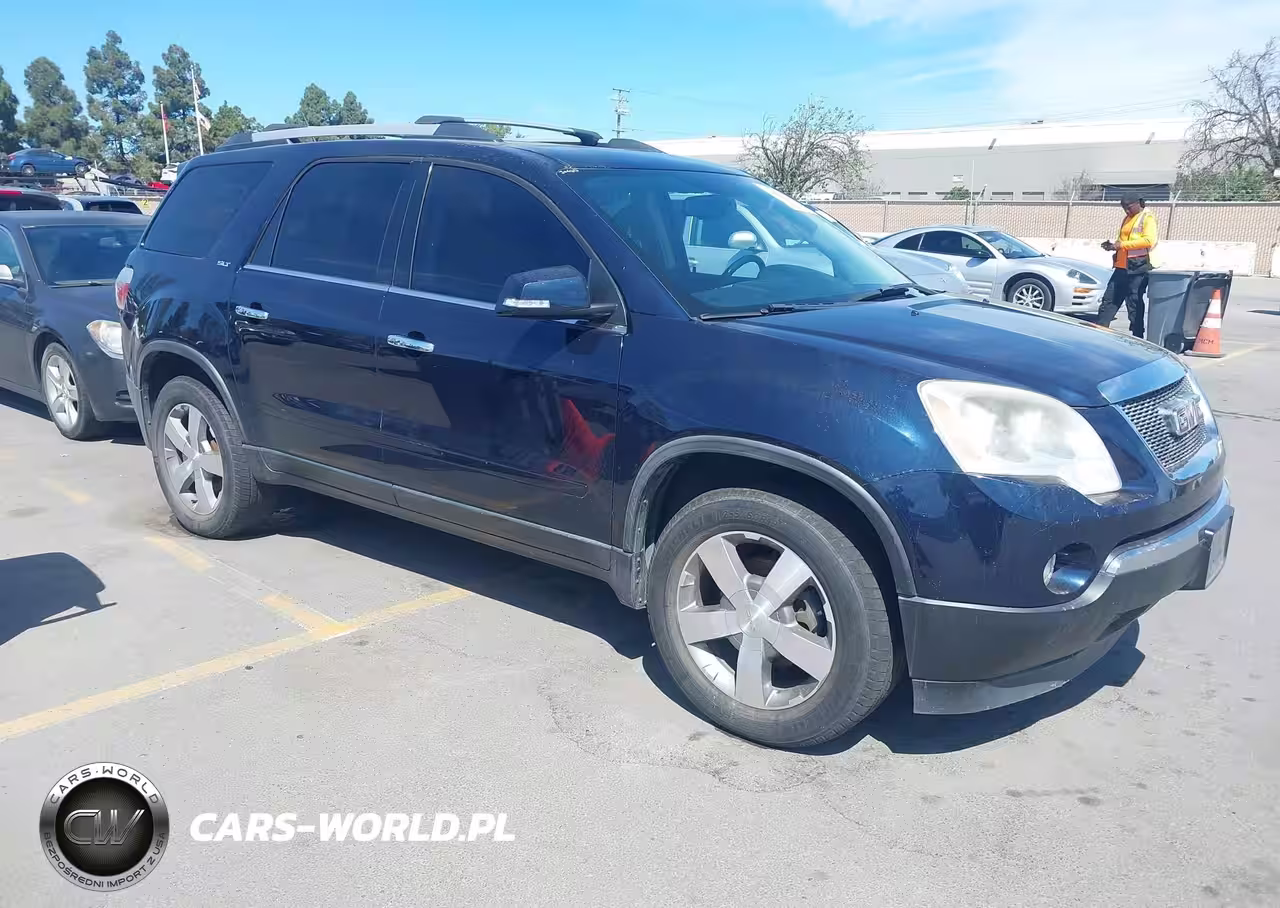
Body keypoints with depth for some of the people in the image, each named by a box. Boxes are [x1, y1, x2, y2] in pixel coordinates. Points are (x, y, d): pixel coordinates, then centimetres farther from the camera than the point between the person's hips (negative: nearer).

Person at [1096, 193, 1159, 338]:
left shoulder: (1147, 218, -5)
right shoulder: (1127, 219, 20)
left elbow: (1148, 240, -19)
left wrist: (1120, 245, -21)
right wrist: (1113, 245, 6)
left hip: (1138, 267, -8)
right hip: (1122, 267, 8)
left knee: (1134, 303, -5)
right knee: (1109, 299, 5)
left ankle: (1137, 336, 1)